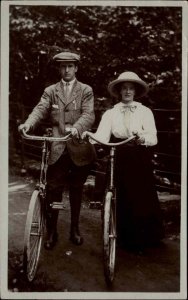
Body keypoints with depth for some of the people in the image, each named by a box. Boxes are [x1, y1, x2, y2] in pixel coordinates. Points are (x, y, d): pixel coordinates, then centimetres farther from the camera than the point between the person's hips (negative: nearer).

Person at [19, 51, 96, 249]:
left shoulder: (86, 90, 7)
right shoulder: (50, 91, 12)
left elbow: (89, 114, -8)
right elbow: (40, 109, -4)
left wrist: (77, 128, -30)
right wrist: (28, 123, -26)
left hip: (79, 147, 0)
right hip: (58, 148, 0)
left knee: (76, 190, 11)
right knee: (53, 190, -2)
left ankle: (75, 229, 27)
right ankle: (51, 232, 13)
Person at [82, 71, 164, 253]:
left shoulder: (145, 112, 3)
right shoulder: (110, 113, 7)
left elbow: (153, 138, -9)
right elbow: (102, 136, -8)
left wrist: (141, 138, -30)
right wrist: (89, 135, -28)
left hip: (141, 162, -1)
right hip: (120, 162, 1)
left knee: (143, 199, 1)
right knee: (123, 201, 4)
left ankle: (146, 239, 21)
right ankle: (127, 240, 22)